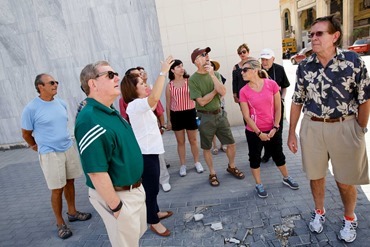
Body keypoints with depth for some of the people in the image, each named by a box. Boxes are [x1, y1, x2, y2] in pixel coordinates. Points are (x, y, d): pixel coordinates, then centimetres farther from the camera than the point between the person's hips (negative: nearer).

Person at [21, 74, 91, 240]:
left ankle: (72, 212, 34)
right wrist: (38, 147, 12)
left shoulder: (62, 104, 4)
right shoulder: (31, 109, -12)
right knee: (57, 189, 3)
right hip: (50, 154, -5)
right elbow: (26, 134, 0)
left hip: (69, 148, 5)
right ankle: (60, 223, 21)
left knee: (70, 182, 15)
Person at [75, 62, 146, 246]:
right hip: (117, 196, -9)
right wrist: (116, 207, -20)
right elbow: (96, 172, -27)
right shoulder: (90, 120, -27)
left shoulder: (111, 112, 5)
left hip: (135, 189, 9)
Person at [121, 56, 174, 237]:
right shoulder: (135, 105, -21)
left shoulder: (140, 105, 11)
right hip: (145, 153, -10)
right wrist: (163, 72, -36)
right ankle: (153, 222, 21)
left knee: (152, 185, 22)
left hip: (150, 150, 10)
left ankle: (155, 212, 40)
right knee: (151, 187, 4)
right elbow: (154, 98, -40)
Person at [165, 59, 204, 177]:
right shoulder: (170, 85, 0)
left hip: (190, 113, -1)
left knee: (193, 140, 11)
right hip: (176, 115, 1)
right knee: (180, 141, 11)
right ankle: (183, 165, 25)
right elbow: (168, 104, 5)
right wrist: (168, 120, 5)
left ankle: (197, 162, 28)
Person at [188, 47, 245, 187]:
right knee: (206, 148, 10)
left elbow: (223, 92, -13)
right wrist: (216, 90, -8)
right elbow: (202, 101, -17)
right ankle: (212, 173, 29)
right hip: (205, 117, -4)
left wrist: (212, 75, -19)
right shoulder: (193, 79, -12)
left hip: (220, 114, 4)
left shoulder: (215, 74, 3)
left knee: (231, 143, 11)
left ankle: (231, 167, 36)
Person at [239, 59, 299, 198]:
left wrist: (275, 127, -8)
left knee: (278, 155, 18)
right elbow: (246, 116, -10)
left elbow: (277, 108, -3)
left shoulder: (272, 84, -9)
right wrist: (259, 133, -12)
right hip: (254, 132, -1)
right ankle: (259, 185, 30)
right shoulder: (244, 91, -10)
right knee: (255, 158, 11)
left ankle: (286, 178, 43)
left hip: (272, 130, 1)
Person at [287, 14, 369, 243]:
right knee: (316, 175, 16)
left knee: (345, 180, 11)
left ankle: (350, 219, 39)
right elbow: (297, 101, 6)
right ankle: (319, 212, 42)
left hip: (345, 128, -2)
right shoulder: (304, 66, 0)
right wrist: (292, 132, 6)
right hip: (312, 128, 3)